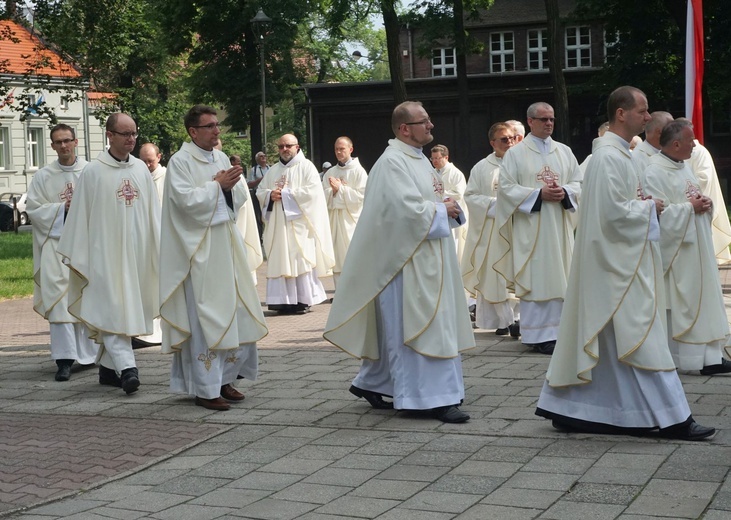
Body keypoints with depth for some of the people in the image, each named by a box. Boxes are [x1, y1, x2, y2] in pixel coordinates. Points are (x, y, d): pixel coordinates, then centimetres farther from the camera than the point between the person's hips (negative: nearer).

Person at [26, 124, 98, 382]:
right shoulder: (43, 177, 5)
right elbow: (34, 208, 0)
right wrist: (63, 209, -10)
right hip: (56, 243, 0)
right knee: (59, 299, -8)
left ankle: (90, 350, 22)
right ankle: (64, 358, -9)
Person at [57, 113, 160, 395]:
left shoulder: (141, 169, 7)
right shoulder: (93, 172, -5)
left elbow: (153, 211, 11)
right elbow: (79, 216, -3)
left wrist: (160, 249, 7)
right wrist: (77, 257, -4)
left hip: (137, 252, 5)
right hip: (105, 252, -5)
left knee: (128, 307, 9)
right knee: (113, 309, -10)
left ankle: (108, 366, 20)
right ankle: (127, 367, -18)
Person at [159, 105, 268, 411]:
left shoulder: (221, 158, 12)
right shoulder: (180, 162, -8)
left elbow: (240, 198, 13)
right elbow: (186, 200, -18)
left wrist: (234, 184, -7)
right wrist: (217, 184, -11)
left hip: (226, 243, 7)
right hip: (199, 247, -7)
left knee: (235, 311, 8)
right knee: (204, 316, -4)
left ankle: (224, 378, 20)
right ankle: (205, 389, 2)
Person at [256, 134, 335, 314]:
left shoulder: (306, 166, 1)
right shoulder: (273, 171, 18)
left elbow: (312, 191, -12)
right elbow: (260, 192, 16)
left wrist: (285, 193, -12)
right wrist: (270, 195, -7)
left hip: (299, 224, -5)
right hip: (278, 224, 5)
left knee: (301, 261, -7)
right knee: (280, 261, 0)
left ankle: (303, 300, -3)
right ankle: (284, 300, 2)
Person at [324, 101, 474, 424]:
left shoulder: (419, 159, 16)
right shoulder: (392, 163, -15)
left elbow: (429, 200, 24)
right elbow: (409, 211, -24)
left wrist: (448, 208, 3)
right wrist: (443, 210, -10)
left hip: (426, 258, 10)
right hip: (407, 259, -10)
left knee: (396, 327, 16)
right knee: (418, 327, -7)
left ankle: (372, 383, 28)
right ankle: (433, 398, -4)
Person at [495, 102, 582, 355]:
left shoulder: (564, 151, 12)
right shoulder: (515, 153, 0)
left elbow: (578, 182, 12)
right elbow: (506, 187, -6)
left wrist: (565, 192, -10)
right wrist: (539, 194, -15)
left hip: (560, 227, 4)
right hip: (530, 227, -4)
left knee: (558, 277, 4)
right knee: (534, 279, -4)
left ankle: (557, 330, 11)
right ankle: (538, 334, 0)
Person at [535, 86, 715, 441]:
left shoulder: (618, 153, 15)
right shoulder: (609, 157, -18)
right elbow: (615, 213, -23)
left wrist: (644, 204, 6)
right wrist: (650, 207, -9)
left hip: (622, 262, 11)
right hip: (617, 264, -11)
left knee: (596, 339, 13)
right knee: (638, 336, -6)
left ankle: (567, 409, 19)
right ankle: (670, 419, 0)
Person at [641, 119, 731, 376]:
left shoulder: (684, 167, 13)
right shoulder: (654, 173, -16)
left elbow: (697, 198, 21)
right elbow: (659, 212, -23)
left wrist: (705, 202, -1)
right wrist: (690, 207, -16)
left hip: (696, 247, 9)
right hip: (674, 251, -9)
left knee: (703, 299, 9)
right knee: (677, 304, -3)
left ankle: (709, 357, 14)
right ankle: (677, 358, 7)